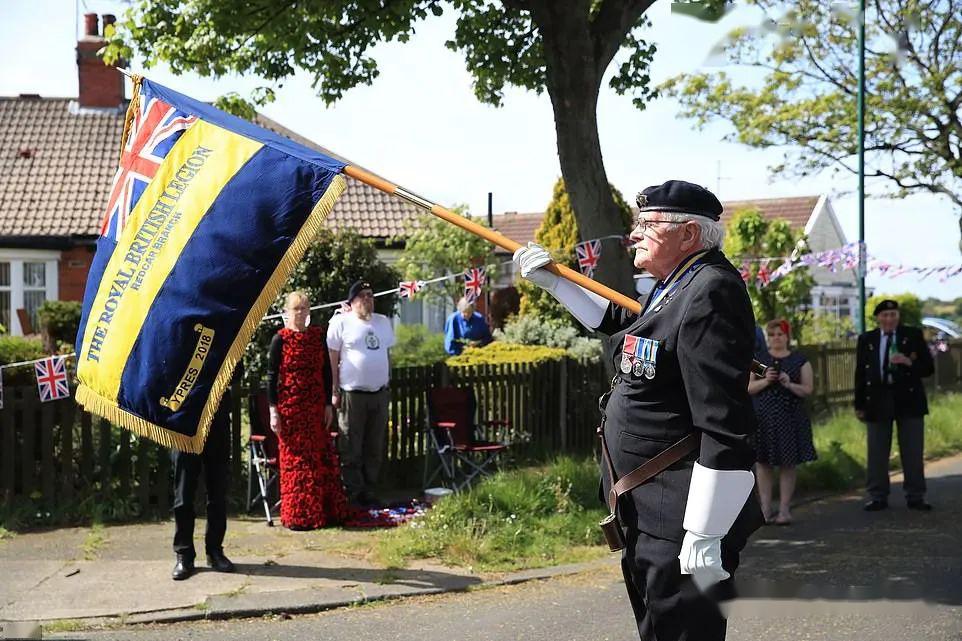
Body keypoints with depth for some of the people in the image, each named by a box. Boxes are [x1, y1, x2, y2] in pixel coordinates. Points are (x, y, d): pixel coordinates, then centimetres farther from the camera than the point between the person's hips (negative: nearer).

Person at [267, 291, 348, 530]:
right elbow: (272, 376, -4)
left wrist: (328, 404, 5)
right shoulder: (281, 339, -3)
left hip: (316, 407, 4)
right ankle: (298, 516, 8)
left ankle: (325, 511, 15)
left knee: (322, 457, 6)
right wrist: (273, 410, -9)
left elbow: (326, 372, 10)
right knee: (295, 459, 1)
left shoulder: (318, 336, 7)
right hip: (290, 408, -4)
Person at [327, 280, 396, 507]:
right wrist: (334, 391, -8)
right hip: (352, 393, -5)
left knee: (375, 448, 9)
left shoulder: (383, 322, 14)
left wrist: (388, 384, 14)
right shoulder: (341, 322, -3)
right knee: (351, 449, -1)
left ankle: (368, 490, 19)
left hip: (379, 393, 5)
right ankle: (354, 492, 6)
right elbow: (333, 359, -4)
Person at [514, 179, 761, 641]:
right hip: (648, 516, 11)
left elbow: (724, 427, -26)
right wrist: (551, 280, 29)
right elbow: (615, 318, 36)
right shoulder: (674, 286, 12)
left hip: (679, 522, -11)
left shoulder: (710, 292, -20)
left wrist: (705, 536, -26)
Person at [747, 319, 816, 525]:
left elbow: (808, 390, 3)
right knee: (763, 463, -1)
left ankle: (784, 509, 5)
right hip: (762, 418, 1)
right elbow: (748, 388, 3)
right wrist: (765, 380, -14)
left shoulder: (800, 361, 8)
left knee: (787, 465, 0)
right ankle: (765, 508, 4)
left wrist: (789, 384, -15)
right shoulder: (758, 359, 10)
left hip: (790, 418, 0)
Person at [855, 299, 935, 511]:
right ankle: (877, 497, 11)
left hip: (909, 400, -1)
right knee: (877, 454, 3)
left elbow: (928, 368, 3)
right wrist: (859, 405, 5)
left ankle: (915, 497, 12)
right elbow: (860, 374, 9)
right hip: (877, 402, 1)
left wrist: (909, 362, -17)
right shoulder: (866, 340, 8)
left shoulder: (914, 335, 4)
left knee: (913, 452, 3)